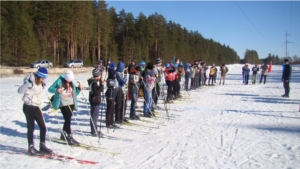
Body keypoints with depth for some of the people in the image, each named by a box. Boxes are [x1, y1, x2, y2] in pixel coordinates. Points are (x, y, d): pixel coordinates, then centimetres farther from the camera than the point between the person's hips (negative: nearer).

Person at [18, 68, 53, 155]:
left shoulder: (40, 84, 9)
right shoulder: (30, 82, -14)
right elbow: (20, 91, -25)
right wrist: (28, 84, -37)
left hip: (36, 107, 7)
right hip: (28, 107, -7)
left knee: (43, 127, 3)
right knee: (31, 127, -2)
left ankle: (42, 146, 13)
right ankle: (31, 147, 10)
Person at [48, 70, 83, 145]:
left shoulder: (71, 84, 8)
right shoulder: (59, 81, -9)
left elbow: (74, 93, 15)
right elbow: (50, 89, -9)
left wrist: (79, 89, -3)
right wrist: (56, 90, -29)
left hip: (71, 104, 6)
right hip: (63, 104, -6)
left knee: (67, 119, 16)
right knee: (68, 120, -10)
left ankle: (63, 135, 33)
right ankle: (70, 137, -6)